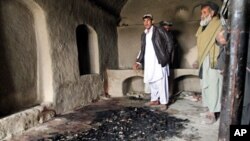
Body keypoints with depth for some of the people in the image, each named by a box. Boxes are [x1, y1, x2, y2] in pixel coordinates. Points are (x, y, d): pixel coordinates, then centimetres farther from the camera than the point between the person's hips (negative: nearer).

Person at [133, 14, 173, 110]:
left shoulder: (159, 30, -2)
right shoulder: (143, 34, 15)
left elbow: (169, 41, -2)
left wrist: (166, 55, -5)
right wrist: (138, 62, 7)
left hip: (159, 61, -6)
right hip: (148, 62, 6)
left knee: (161, 81, -4)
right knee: (151, 81, 12)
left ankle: (163, 102, 5)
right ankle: (155, 100, 26)